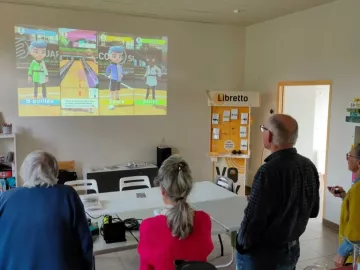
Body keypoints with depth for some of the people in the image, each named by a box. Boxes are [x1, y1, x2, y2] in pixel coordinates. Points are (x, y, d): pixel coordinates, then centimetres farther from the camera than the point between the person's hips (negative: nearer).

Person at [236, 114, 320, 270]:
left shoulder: (269, 171, -27)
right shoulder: (308, 166, -3)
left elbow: (254, 218, -23)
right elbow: (313, 211, 7)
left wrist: (242, 244, -6)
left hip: (262, 254, -7)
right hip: (293, 249, 7)